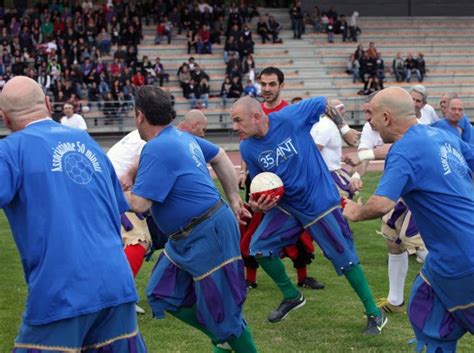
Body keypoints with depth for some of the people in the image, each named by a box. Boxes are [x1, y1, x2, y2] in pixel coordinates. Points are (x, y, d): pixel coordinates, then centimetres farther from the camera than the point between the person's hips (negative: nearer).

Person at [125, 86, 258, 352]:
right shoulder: (181, 136, 10)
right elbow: (220, 157, 22)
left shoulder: (157, 149, -21)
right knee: (163, 295, 13)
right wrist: (234, 198, 26)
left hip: (209, 235, -10)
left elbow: (139, 203, -23)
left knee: (221, 310, 1)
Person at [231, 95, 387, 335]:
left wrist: (344, 129, -9)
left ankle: (374, 314, 16)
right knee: (259, 248, -2)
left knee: (344, 257, 1)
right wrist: (257, 204, -15)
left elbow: (326, 105, -9)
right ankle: (291, 296, 21)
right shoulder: (247, 148, -9)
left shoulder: (290, 117, -24)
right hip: (286, 205, 5)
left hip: (319, 201, -5)